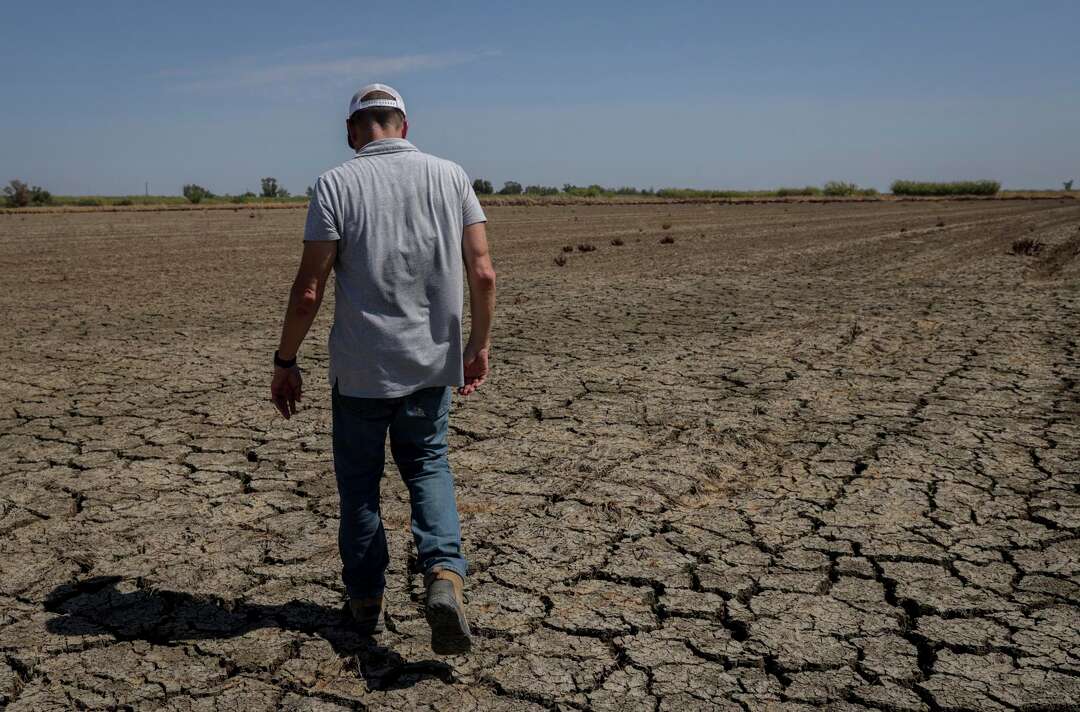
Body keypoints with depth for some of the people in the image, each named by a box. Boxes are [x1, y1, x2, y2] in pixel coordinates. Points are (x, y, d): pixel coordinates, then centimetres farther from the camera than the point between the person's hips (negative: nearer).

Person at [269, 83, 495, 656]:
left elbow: (308, 292, -11)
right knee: (428, 466, 20)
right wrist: (480, 345, 9)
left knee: (359, 480, 15)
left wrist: (285, 362, 1)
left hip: (361, 367, -2)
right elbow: (483, 273, -3)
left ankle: (366, 602, 27)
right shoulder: (451, 176, 2)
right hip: (433, 360, 3)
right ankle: (444, 574, -2)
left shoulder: (336, 184, -7)